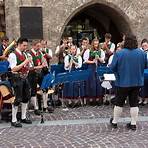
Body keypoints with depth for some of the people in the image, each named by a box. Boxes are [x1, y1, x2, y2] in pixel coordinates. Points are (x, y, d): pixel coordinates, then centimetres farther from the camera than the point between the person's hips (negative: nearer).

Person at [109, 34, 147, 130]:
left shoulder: (119, 53, -16)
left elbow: (112, 67, -11)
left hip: (123, 82, -2)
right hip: (137, 82, 2)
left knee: (119, 102, 11)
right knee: (134, 103, 11)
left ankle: (114, 122, 23)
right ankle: (133, 124, 15)